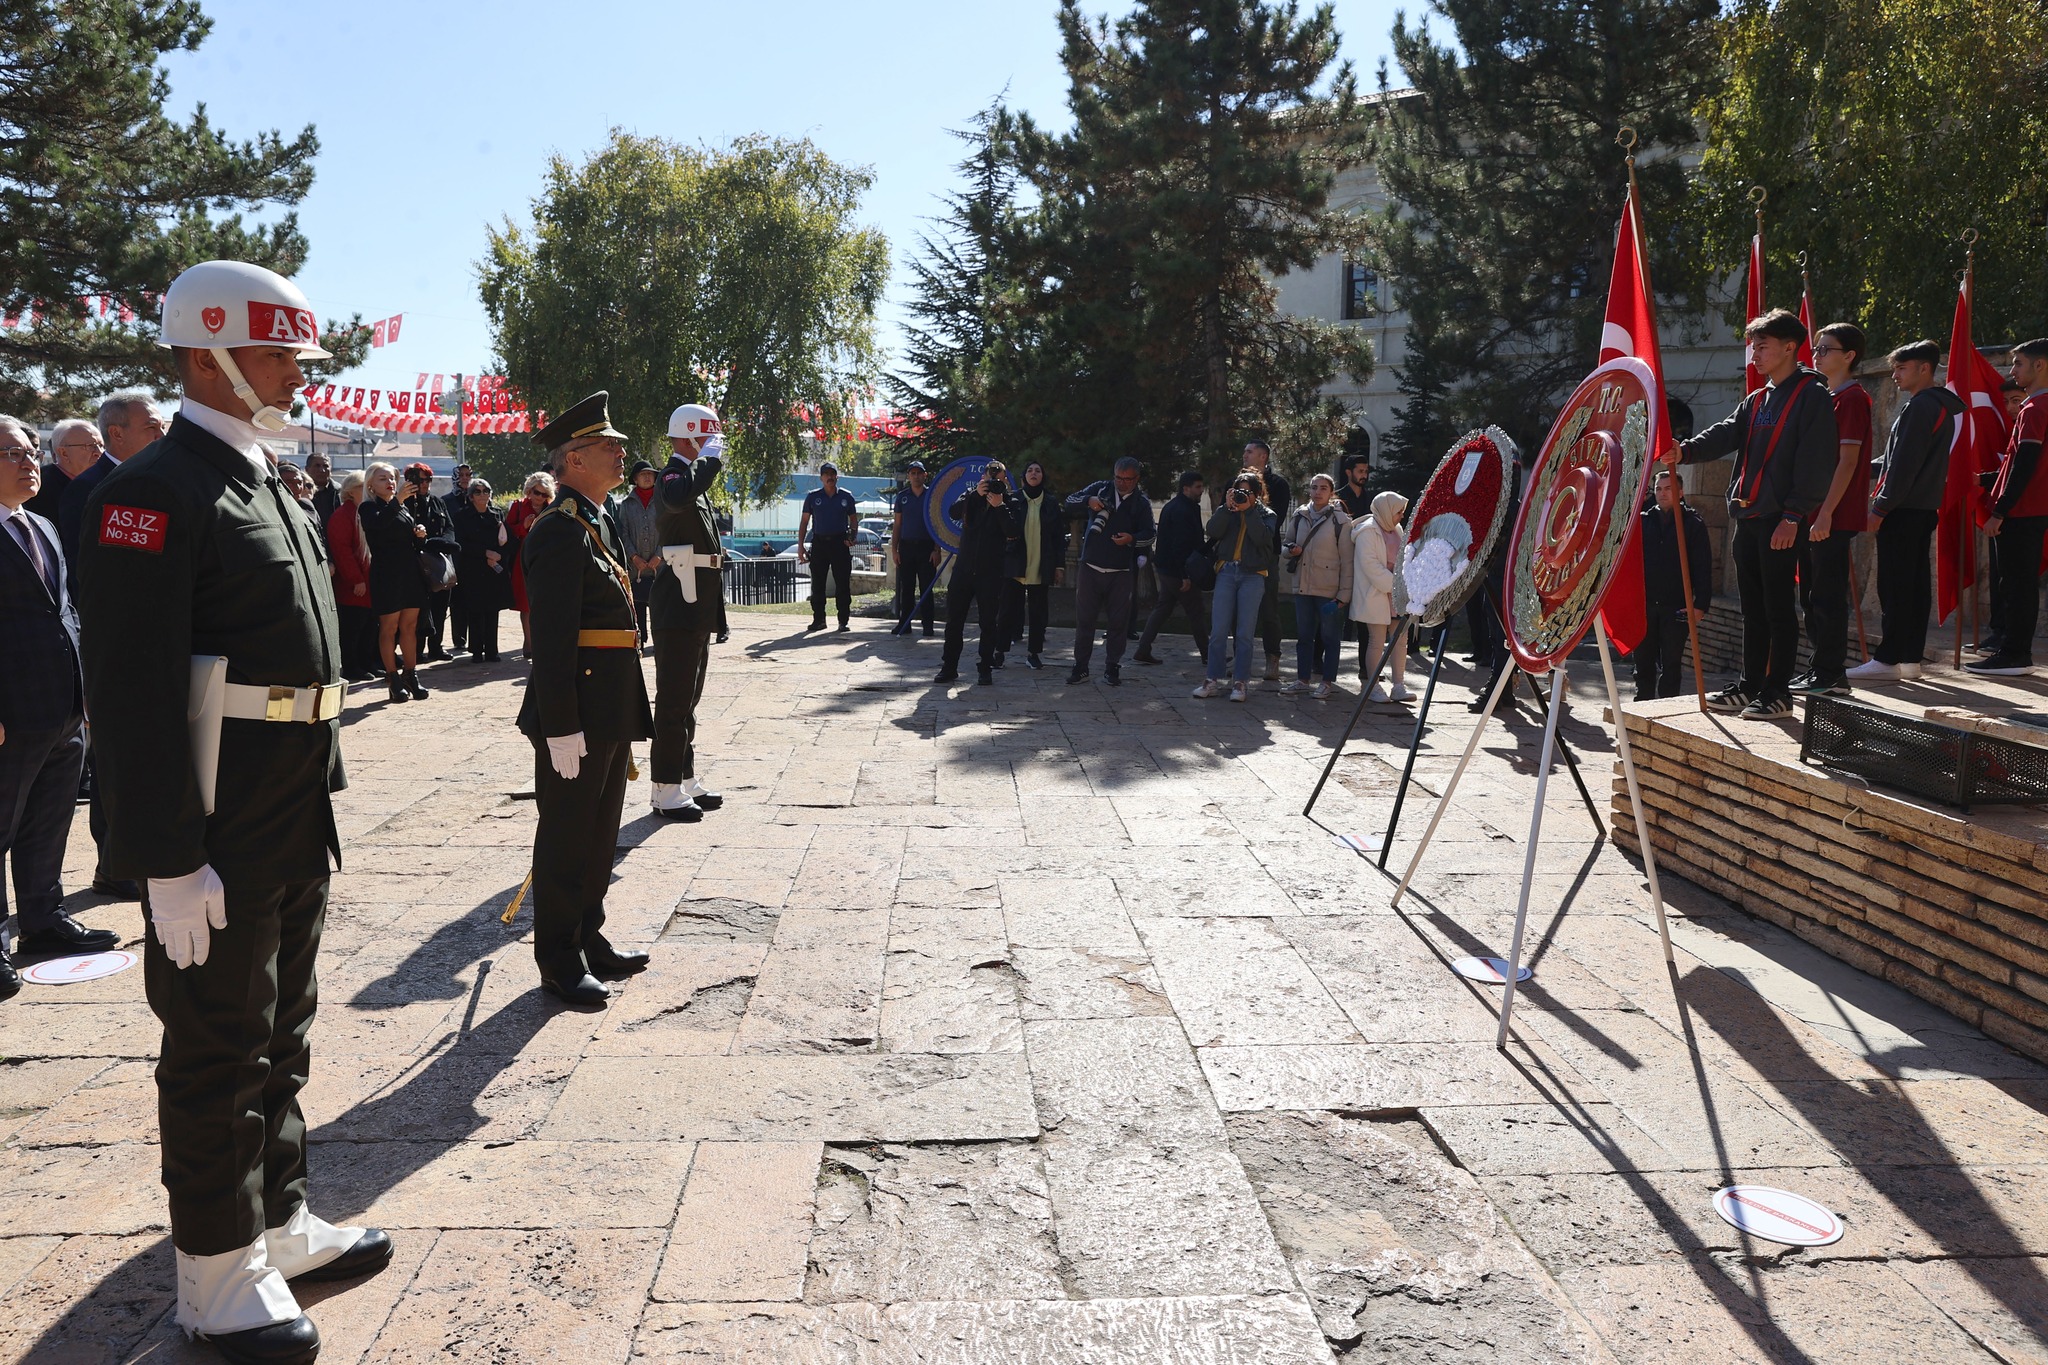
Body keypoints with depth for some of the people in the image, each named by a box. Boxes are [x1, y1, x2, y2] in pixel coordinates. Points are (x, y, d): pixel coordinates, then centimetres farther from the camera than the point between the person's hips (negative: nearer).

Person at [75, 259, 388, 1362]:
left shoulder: (263, 485, 14)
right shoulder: (157, 491, -16)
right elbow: (135, 691, -21)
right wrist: (168, 860, -22)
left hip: (295, 830, 9)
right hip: (218, 844, -9)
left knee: (278, 1033, 19)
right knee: (218, 1047, 5)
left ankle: (277, 1220, 35)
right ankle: (221, 1273, 22)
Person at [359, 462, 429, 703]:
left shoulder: (403, 508, 18)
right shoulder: (369, 507, -2)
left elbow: (414, 544, 23)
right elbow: (377, 524, -26)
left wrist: (420, 535, 1)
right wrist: (397, 500, -34)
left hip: (411, 573, 7)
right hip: (386, 575, -6)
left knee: (410, 627, 9)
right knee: (389, 628, -1)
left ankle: (411, 676, 14)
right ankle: (394, 680, 2)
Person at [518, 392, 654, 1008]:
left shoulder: (600, 524, 16)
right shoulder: (559, 531, -16)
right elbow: (552, 640, -21)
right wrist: (561, 728, -24)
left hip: (611, 714, 10)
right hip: (576, 715, -10)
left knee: (599, 835, 19)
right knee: (566, 836, 2)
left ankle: (589, 939, 32)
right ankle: (559, 961, 14)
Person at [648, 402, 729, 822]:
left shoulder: (695, 479, 18)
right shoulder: (673, 477, -15)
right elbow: (679, 499, -42)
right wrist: (710, 458, -30)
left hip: (697, 612, 10)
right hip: (678, 614, -10)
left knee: (687, 699, 16)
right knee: (674, 701, -4)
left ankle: (685, 779, 26)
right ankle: (667, 792, 3)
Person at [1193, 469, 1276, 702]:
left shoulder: (1266, 514, 8)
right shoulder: (1227, 512, 12)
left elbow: (1262, 538, -11)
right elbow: (1212, 532, -4)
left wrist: (1249, 510, -10)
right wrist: (1227, 508, -9)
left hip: (1253, 575, -2)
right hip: (1226, 572, 2)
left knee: (1245, 632, -1)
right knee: (1218, 630, -2)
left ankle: (1241, 682, 3)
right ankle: (1213, 680, 3)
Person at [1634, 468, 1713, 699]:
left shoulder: (1693, 524, 3)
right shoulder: (1642, 520, 10)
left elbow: (1703, 567, 0)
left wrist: (1701, 604, -8)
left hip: (1676, 607, -2)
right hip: (1644, 604, 2)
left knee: (1670, 665, 1)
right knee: (1643, 663, 6)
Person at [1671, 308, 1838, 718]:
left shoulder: (1812, 396, -6)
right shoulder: (1757, 400, 20)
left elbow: (1814, 462, -13)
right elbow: (1725, 434, 5)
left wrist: (1794, 515, -19)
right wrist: (1685, 451, -14)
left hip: (1782, 520, -8)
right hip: (1748, 516, 8)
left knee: (1779, 607, -3)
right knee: (1752, 607, 12)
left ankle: (1777, 691, 3)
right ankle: (1750, 685, 19)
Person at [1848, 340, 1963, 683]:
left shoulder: (1919, 405, -13)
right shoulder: (1941, 406, 18)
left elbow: (1904, 464, -18)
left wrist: (1881, 507, -17)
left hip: (1903, 509, -10)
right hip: (1925, 507, 10)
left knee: (1894, 586, -9)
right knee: (1915, 583, 10)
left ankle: (1888, 659, -8)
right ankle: (1910, 657, 13)